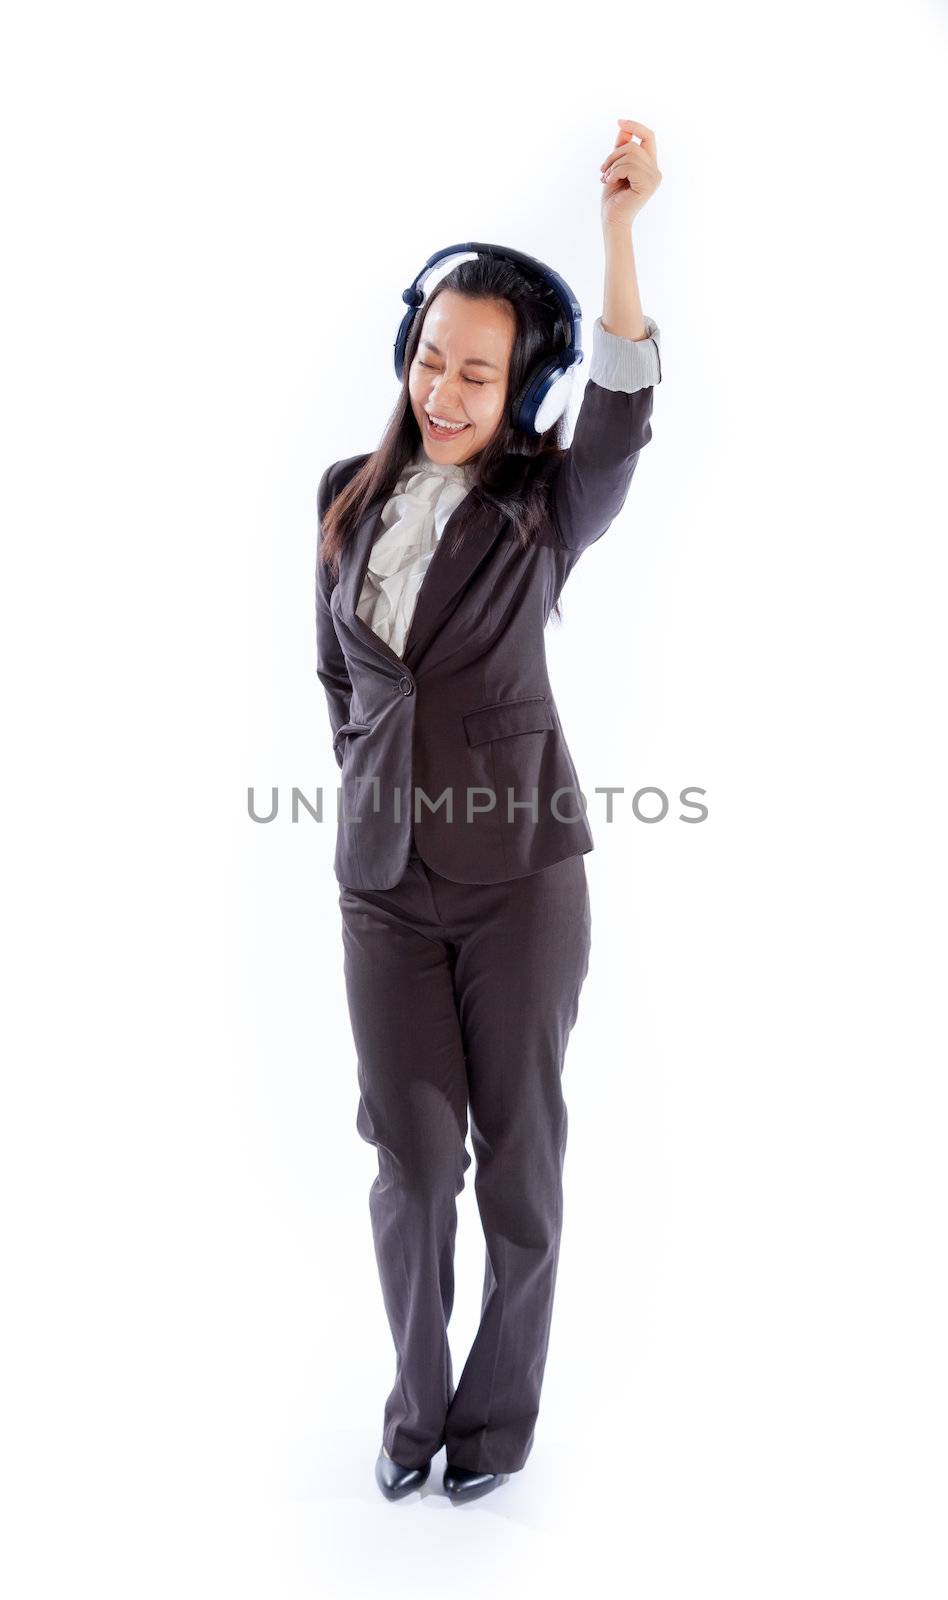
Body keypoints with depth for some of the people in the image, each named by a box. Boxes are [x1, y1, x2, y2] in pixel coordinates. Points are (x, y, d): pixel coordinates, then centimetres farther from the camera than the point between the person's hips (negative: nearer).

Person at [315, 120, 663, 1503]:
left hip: (521, 867, -2)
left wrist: (621, 232, -36)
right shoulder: (352, 496, 6)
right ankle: (416, 1403, 28)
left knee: (519, 1152, 7)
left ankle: (501, 1412, 27)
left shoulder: (547, 504, -5)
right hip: (383, 874, 3)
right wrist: (369, 774, 12)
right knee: (414, 1155, 7)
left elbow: (621, 418, -26)